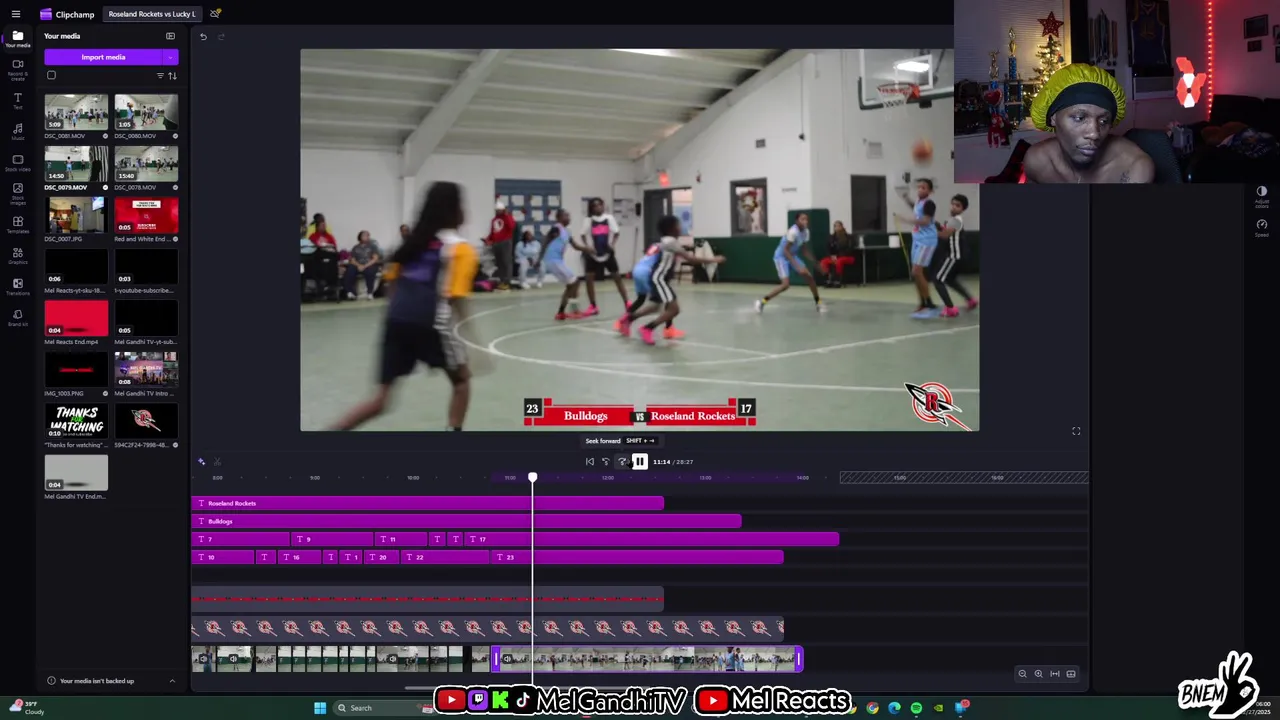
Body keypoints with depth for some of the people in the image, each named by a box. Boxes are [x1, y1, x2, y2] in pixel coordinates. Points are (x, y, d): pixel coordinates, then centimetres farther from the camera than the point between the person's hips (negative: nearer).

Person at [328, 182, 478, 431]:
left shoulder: (416, 240, 19)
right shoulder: (459, 248, -1)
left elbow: (394, 282, 20)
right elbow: (455, 298, -9)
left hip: (397, 319, 6)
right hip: (430, 324, -6)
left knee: (381, 399, 8)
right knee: (461, 380, 20)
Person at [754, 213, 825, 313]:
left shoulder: (806, 232, -3)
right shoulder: (793, 232, -28)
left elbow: (804, 250, 8)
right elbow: (785, 250, -30)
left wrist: (815, 262, -1)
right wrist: (797, 266, -36)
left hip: (792, 256, 8)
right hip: (781, 257, -8)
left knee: (809, 276, -1)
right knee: (786, 284, -19)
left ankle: (818, 302, 15)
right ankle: (762, 301, -7)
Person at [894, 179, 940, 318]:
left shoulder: (928, 203, -16)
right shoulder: (918, 201, 11)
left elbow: (925, 221, -28)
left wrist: (907, 219, -27)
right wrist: (907, 199, 20)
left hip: (927, 241, -10)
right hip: (917, 240, 10)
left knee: (917, 272, -14)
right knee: (916, 274, 11)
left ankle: (930, 306, -8)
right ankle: (923, 304, 19)